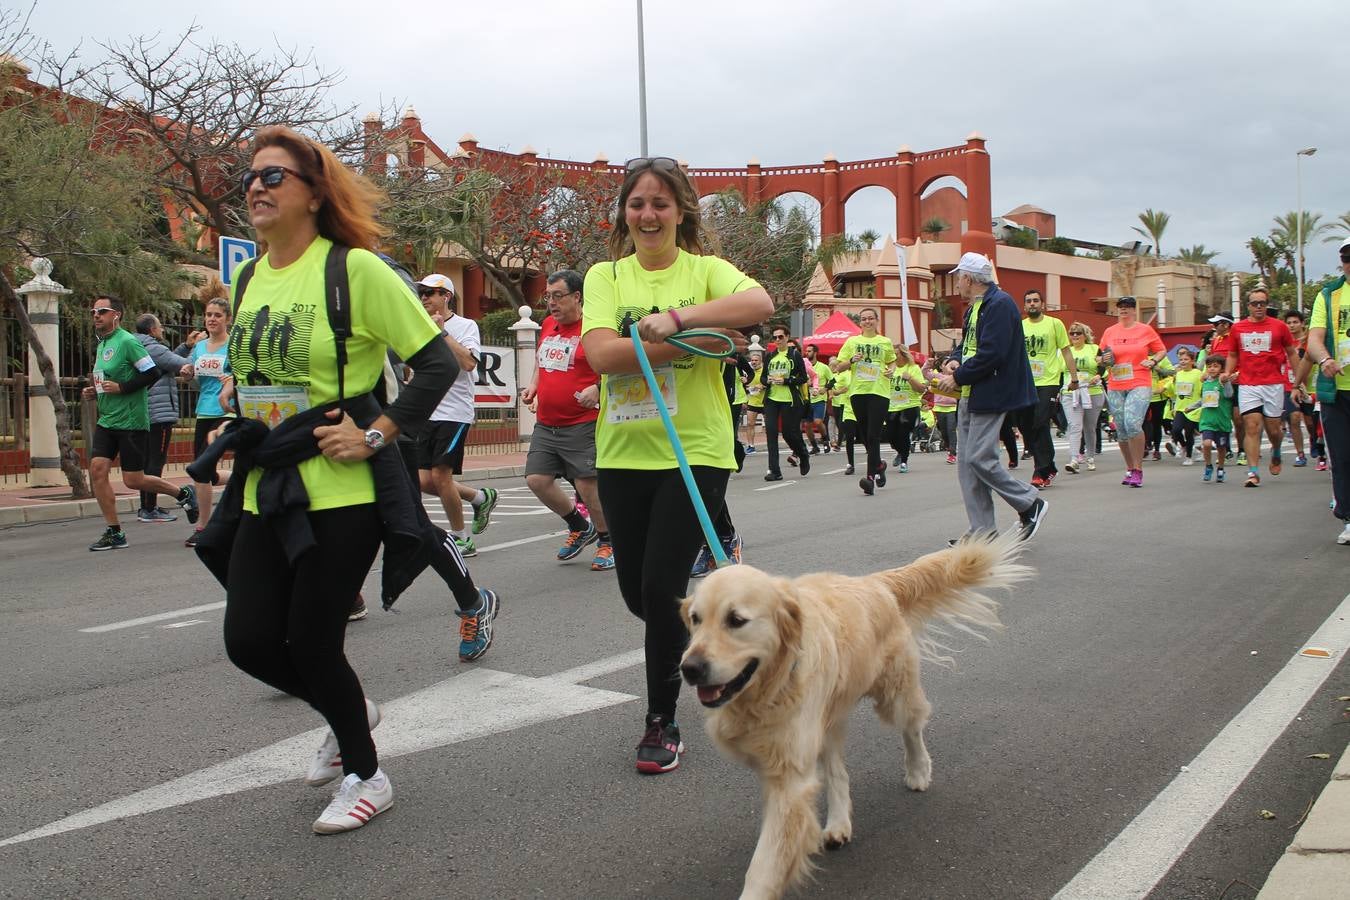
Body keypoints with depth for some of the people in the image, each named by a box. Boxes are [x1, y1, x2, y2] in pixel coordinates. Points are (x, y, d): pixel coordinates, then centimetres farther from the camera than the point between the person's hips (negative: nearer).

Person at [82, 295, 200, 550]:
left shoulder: (127, 341, -11)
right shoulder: (101, 345, 16)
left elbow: (153, 373, -16)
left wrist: (121, 388, -20)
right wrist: (95, 392, 10)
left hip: (131, 421, -8)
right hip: (107, 421, 8)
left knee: (133, 480, -4)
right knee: (97, 469, -5)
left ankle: (183, 494, 19)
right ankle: (114, 532, 2)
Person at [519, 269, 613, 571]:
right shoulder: (548, 324, 13)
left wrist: (597, 389, -27)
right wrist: (534, 385, 13)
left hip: (582, 425, -7)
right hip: (545, 424, 8)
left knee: (587, 484, -6)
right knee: (537, 479, 2)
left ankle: (607, 541, 16)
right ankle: (580, 527, 24)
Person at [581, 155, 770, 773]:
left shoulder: (704, 270, 1)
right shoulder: (605, 276, 6)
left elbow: (760, 304, -20)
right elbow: (601, 353, -12)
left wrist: (676, 318, -27)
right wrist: (694, 341, -18)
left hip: (695, 452, -3)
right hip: (623, 454, 3)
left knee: (662, 588, -7)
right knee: (637, 592, 11)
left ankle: (662, 722, 14)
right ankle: (703, 633, 45)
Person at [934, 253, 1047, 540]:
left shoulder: (1000, 304, -14)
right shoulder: (973, 308, 17)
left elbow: (991, 354, -22)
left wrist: (958, 377, -14)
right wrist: (956, 368, 3)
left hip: (991, 396, -10)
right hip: (969, 397, 10)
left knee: (980, 459, -12)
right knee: (966, 462, 6)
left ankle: (1031, 504, 6)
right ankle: (982, 530, 11)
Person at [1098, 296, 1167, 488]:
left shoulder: (1145, 330, 5)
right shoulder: (1109, 332, 11)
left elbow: (1162, 350, 14)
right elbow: (1099, 358, 18)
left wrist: (1153, 361, -4)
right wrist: (1103, 360, -3)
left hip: (1140, 385, -4)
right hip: (1115, 387, 4)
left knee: (1133, 423, -22)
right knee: (1121, 430, 5)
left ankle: (1138, 470, -11)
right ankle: (1130, 469, 20)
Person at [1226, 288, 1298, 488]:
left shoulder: (1279, 326, 3)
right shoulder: (1238, 328, 7)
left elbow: (1292, 354, 10)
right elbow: (1233, 355, 19)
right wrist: (1228, 373, 2)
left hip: (1274, 384, 0)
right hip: (1247, 385, 1)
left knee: (1273, 428, 5)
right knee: (1251, 427, -8)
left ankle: (1276, 453, 39)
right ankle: (1253, 472, -8)